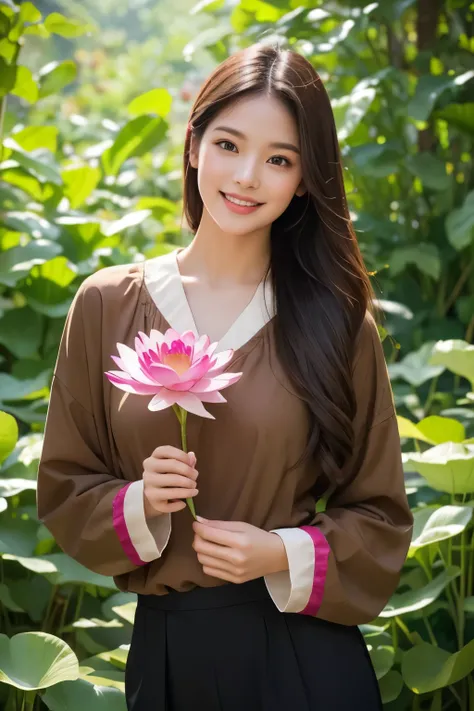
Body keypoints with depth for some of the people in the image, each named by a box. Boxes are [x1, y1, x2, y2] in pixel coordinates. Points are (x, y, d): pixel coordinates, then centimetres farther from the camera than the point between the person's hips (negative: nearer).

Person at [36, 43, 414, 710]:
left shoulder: (338, 322, -2)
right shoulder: (107, 305, -1)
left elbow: (379, 519, 3)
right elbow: (64, 490, 5)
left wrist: (285, 556, -13)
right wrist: (137, 504, -13)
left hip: (305, 654, -1)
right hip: (165, 648, 1)